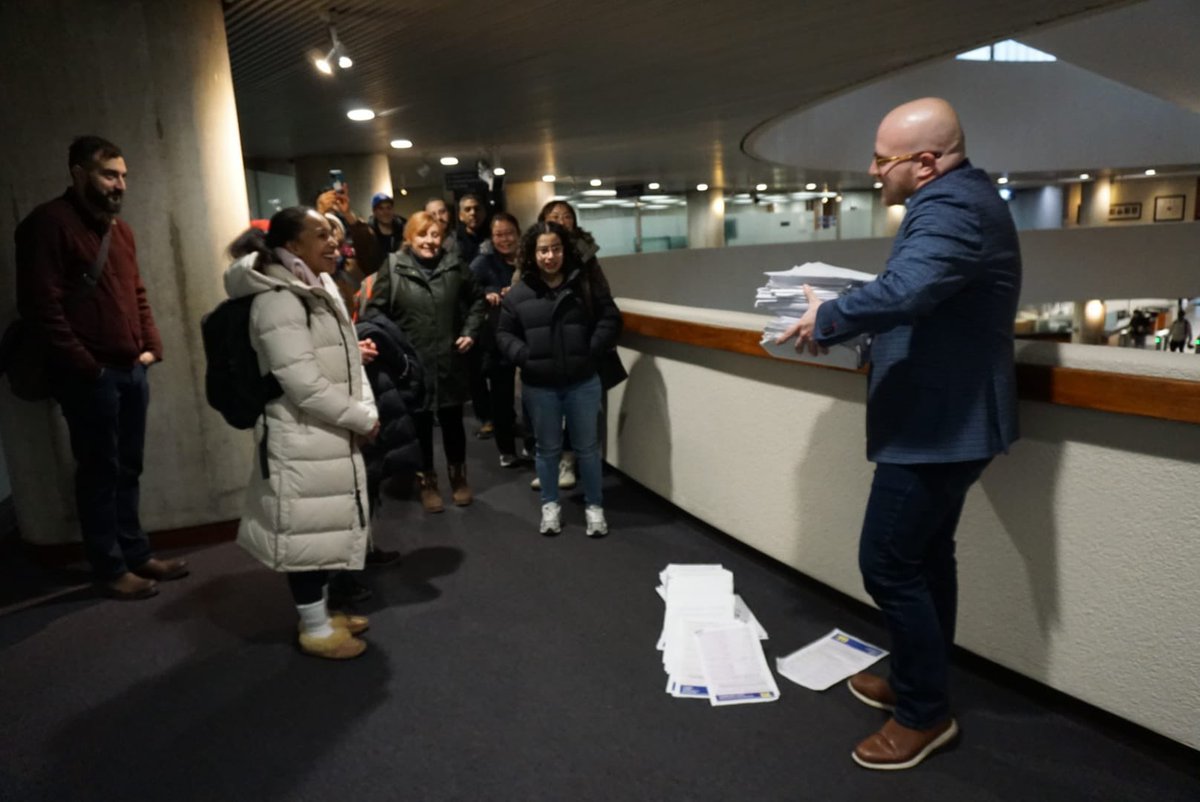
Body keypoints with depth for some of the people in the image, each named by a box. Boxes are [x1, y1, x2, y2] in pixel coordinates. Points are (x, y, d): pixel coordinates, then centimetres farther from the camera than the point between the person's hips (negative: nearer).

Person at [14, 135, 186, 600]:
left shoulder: (120, 229, 16)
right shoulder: (48, 223, -9)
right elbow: (40, 304, -15)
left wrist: (151, 346, 8)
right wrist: (84, 365, -15)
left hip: (131, 369, 7)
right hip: (90, 375, -7)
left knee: (127, 469, 14)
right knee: (99, 472, 2)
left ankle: (137, 554, 25)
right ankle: (111, 570, 13)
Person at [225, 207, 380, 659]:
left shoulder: (321, 290, 11)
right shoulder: (278, 300, -20)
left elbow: (349, 359, 13)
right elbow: (304, 383, -24)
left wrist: (366, 412, -1)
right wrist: (362, 419, -15)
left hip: (332, 434, 10)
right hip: (302, 439, -10)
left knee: (326, 526, 19)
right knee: (307, 529, 3)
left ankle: (321, 611, 35)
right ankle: (315, 628, 19)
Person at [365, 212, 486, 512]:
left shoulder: (454, 265, 1)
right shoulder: (392, 267, -5)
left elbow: (476, 299, 14)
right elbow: (375, 310, -4)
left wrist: (470, 331, 3)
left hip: (450, 361, 2)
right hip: (411, 363, -1)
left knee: (452, 422, 14)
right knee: (421, 425, 11)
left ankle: (458, 477, 33)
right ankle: (427, 483, 28)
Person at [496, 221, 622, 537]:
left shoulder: (586, 285, -3)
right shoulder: (518, 293, -2)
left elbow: (610, 318, 1)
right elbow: (504, 334, 4)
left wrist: (593, 349, -10)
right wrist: (524, 356, -12)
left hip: (582, 383, 0)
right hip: (539, 386, 0)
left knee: (587, 447, 10)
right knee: (547, 448, 14)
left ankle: (594, 505, 26)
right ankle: (550, 505, 31)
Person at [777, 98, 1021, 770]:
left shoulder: (950, 207, -20)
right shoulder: (964, 197, 15)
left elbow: (904, 291, -37)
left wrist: (827, 320, -20)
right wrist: (847, 318, 7)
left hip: (937, 422, -11)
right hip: (949, 416, 11)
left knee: (889, 565, -3)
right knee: (927, 556, 18)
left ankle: (926, 713, 13)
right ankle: (922, 684, 33)